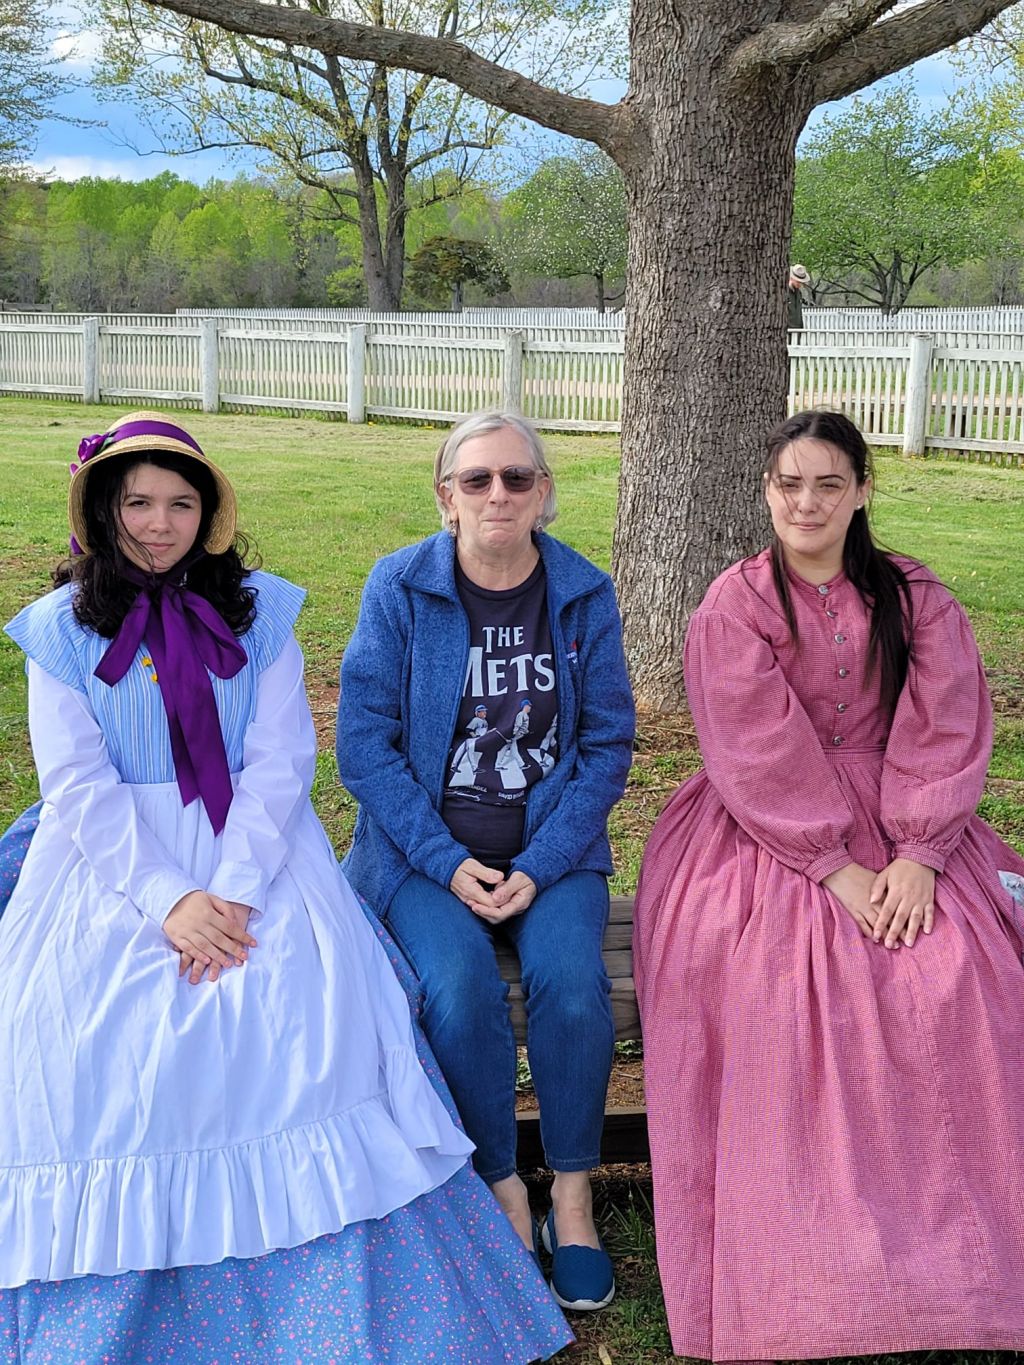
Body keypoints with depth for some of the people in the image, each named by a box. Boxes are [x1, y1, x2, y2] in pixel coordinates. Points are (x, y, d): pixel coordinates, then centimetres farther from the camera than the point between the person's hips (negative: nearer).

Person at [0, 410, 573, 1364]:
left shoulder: (256, 612, 9)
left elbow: (279, 760, 0)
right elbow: (79, 785, -2)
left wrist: (231, 889, -15)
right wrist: (169, 899, -16)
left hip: (247, 846, 0)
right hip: (112, 857, 1)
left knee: (304, 1003, -25)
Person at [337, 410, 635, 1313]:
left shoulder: (585, 596, 1)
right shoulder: (400, 588, -4)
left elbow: (607, 746, 1)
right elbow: (365, 742, -6)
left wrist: (539, 867, -11)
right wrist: (449, 865, -14)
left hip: (552, 847, 1)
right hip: (425, 848, -1)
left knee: (573, 983, -26)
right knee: (460, 988, -27)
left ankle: (572, 1197, -5)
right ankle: (503, 1190, -5)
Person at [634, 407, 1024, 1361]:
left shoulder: (913, 599, 8)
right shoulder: (734, 606, 0)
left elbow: (946, 734, -1)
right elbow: (762, 757, -10)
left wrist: (917, 857, -16)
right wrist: (836, 868, -18)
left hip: (898, 830, 3)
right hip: (765, 837, -2)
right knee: (774, 990, -28)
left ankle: (947, 1247, -9)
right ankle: (798, 1262, -17)